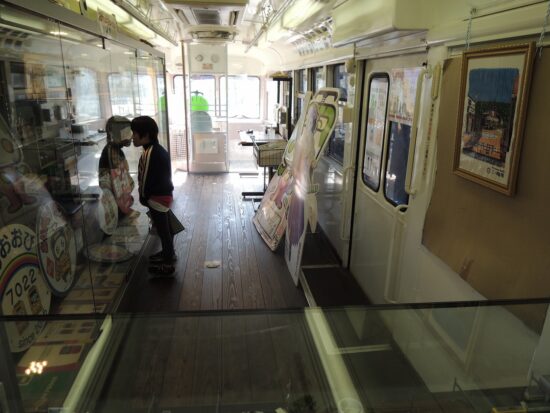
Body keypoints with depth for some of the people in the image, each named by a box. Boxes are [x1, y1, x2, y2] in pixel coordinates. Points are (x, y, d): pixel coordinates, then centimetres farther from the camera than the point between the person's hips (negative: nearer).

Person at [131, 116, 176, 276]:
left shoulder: (149, 153, -23)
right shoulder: (158, 149, 8)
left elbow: (146, 178, -19)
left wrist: (143, 197, -6)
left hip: (157, 197, -10)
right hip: (165, 193, 10)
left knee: (162, 229, 1)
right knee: (165, 227, 22)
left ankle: (167, 264, 12)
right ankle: (168, 253, 39)